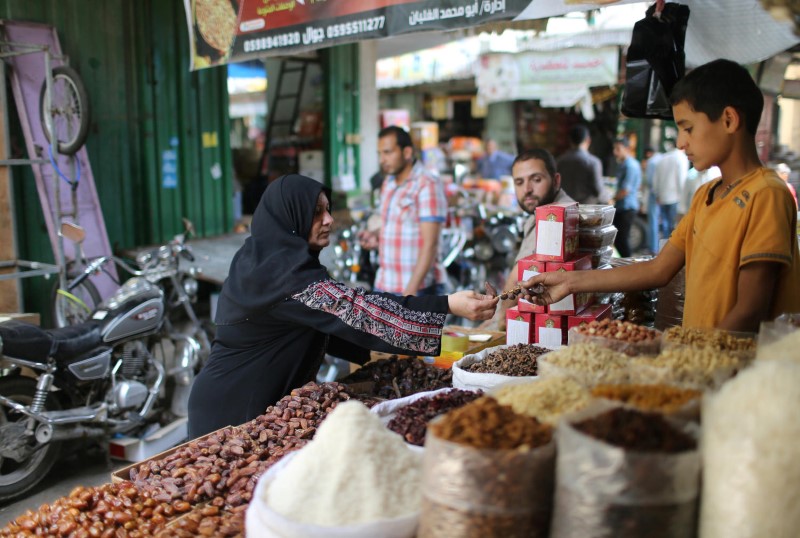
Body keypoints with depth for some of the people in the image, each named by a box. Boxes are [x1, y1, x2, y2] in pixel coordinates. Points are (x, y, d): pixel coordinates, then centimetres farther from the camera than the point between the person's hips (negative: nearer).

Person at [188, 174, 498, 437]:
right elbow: (355, 308, -31)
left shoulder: (270, 258, 8)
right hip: (236, 410, -9)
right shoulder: (280, 270, -23)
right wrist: (448, 306, -33)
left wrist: (379, 349, 6)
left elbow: (329, 325, 13)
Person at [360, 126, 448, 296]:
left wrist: (411, 290, -24)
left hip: (418, 288, -8)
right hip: (384, 285, 8)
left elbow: (429, 244, -19)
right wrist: (376, 235, 3)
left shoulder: (427, 185, -14)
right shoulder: (389, 182, 12)